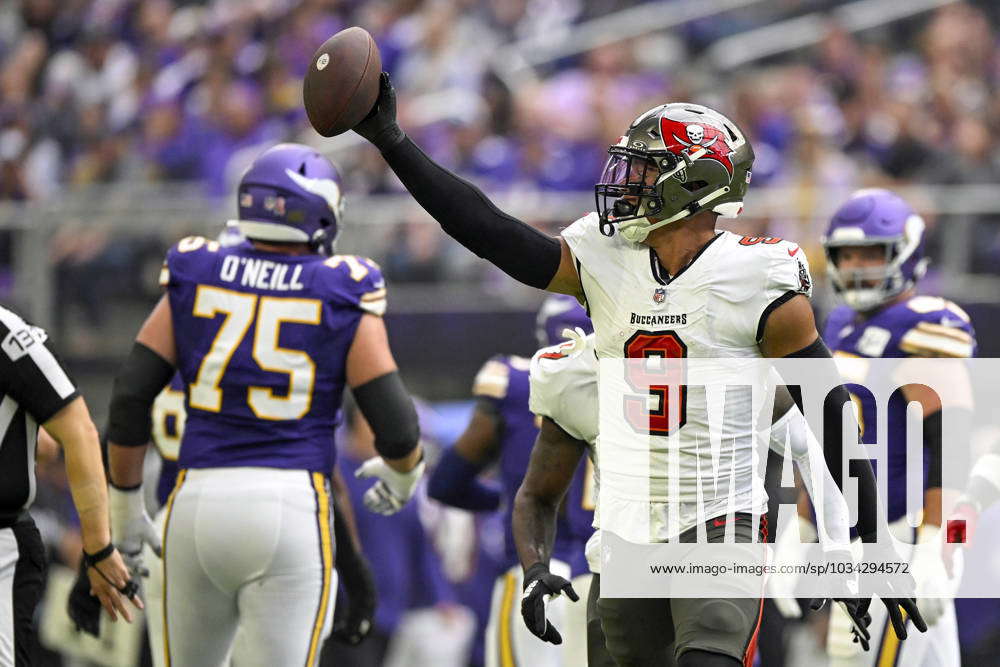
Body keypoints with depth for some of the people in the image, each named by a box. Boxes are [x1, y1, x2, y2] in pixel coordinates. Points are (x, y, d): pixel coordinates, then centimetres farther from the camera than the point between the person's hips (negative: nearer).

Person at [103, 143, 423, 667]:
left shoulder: (194, 279, 7)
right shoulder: (343, 296, 0)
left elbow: (130, 398, 4)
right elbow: (395, 425, 0)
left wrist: (125, 501, 17)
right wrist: (404, 473, 23)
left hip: (198, 500, 3)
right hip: (291, 505, -3)